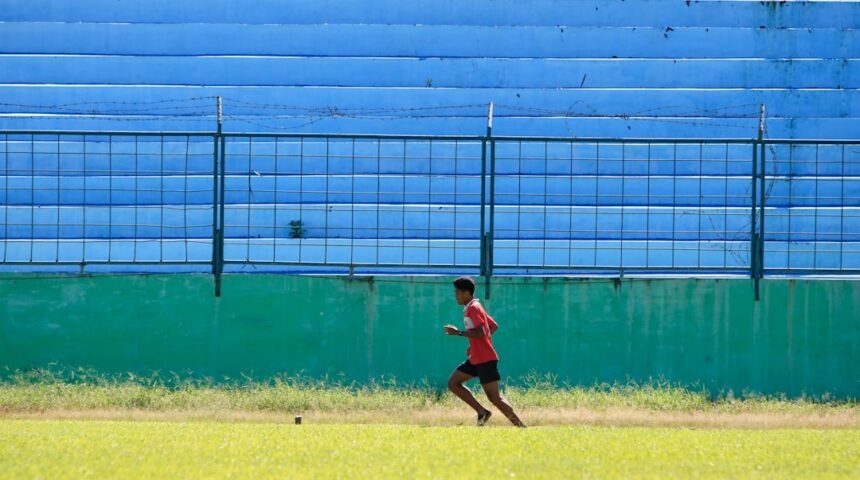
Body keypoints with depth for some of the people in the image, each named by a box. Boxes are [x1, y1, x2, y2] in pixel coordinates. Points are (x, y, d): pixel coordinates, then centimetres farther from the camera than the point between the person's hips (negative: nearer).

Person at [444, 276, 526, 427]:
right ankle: (482, 412, 5)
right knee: (453, 383, 8)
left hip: (485, 359, -10)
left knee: (494, 397, -10)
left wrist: (458, 332, -19)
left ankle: (520, 426, -7)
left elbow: (481, 333, -25)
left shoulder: (473, 308, -13)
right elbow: (494, 326, 22)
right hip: (476, 359, 10)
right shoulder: (474, 308, 16)